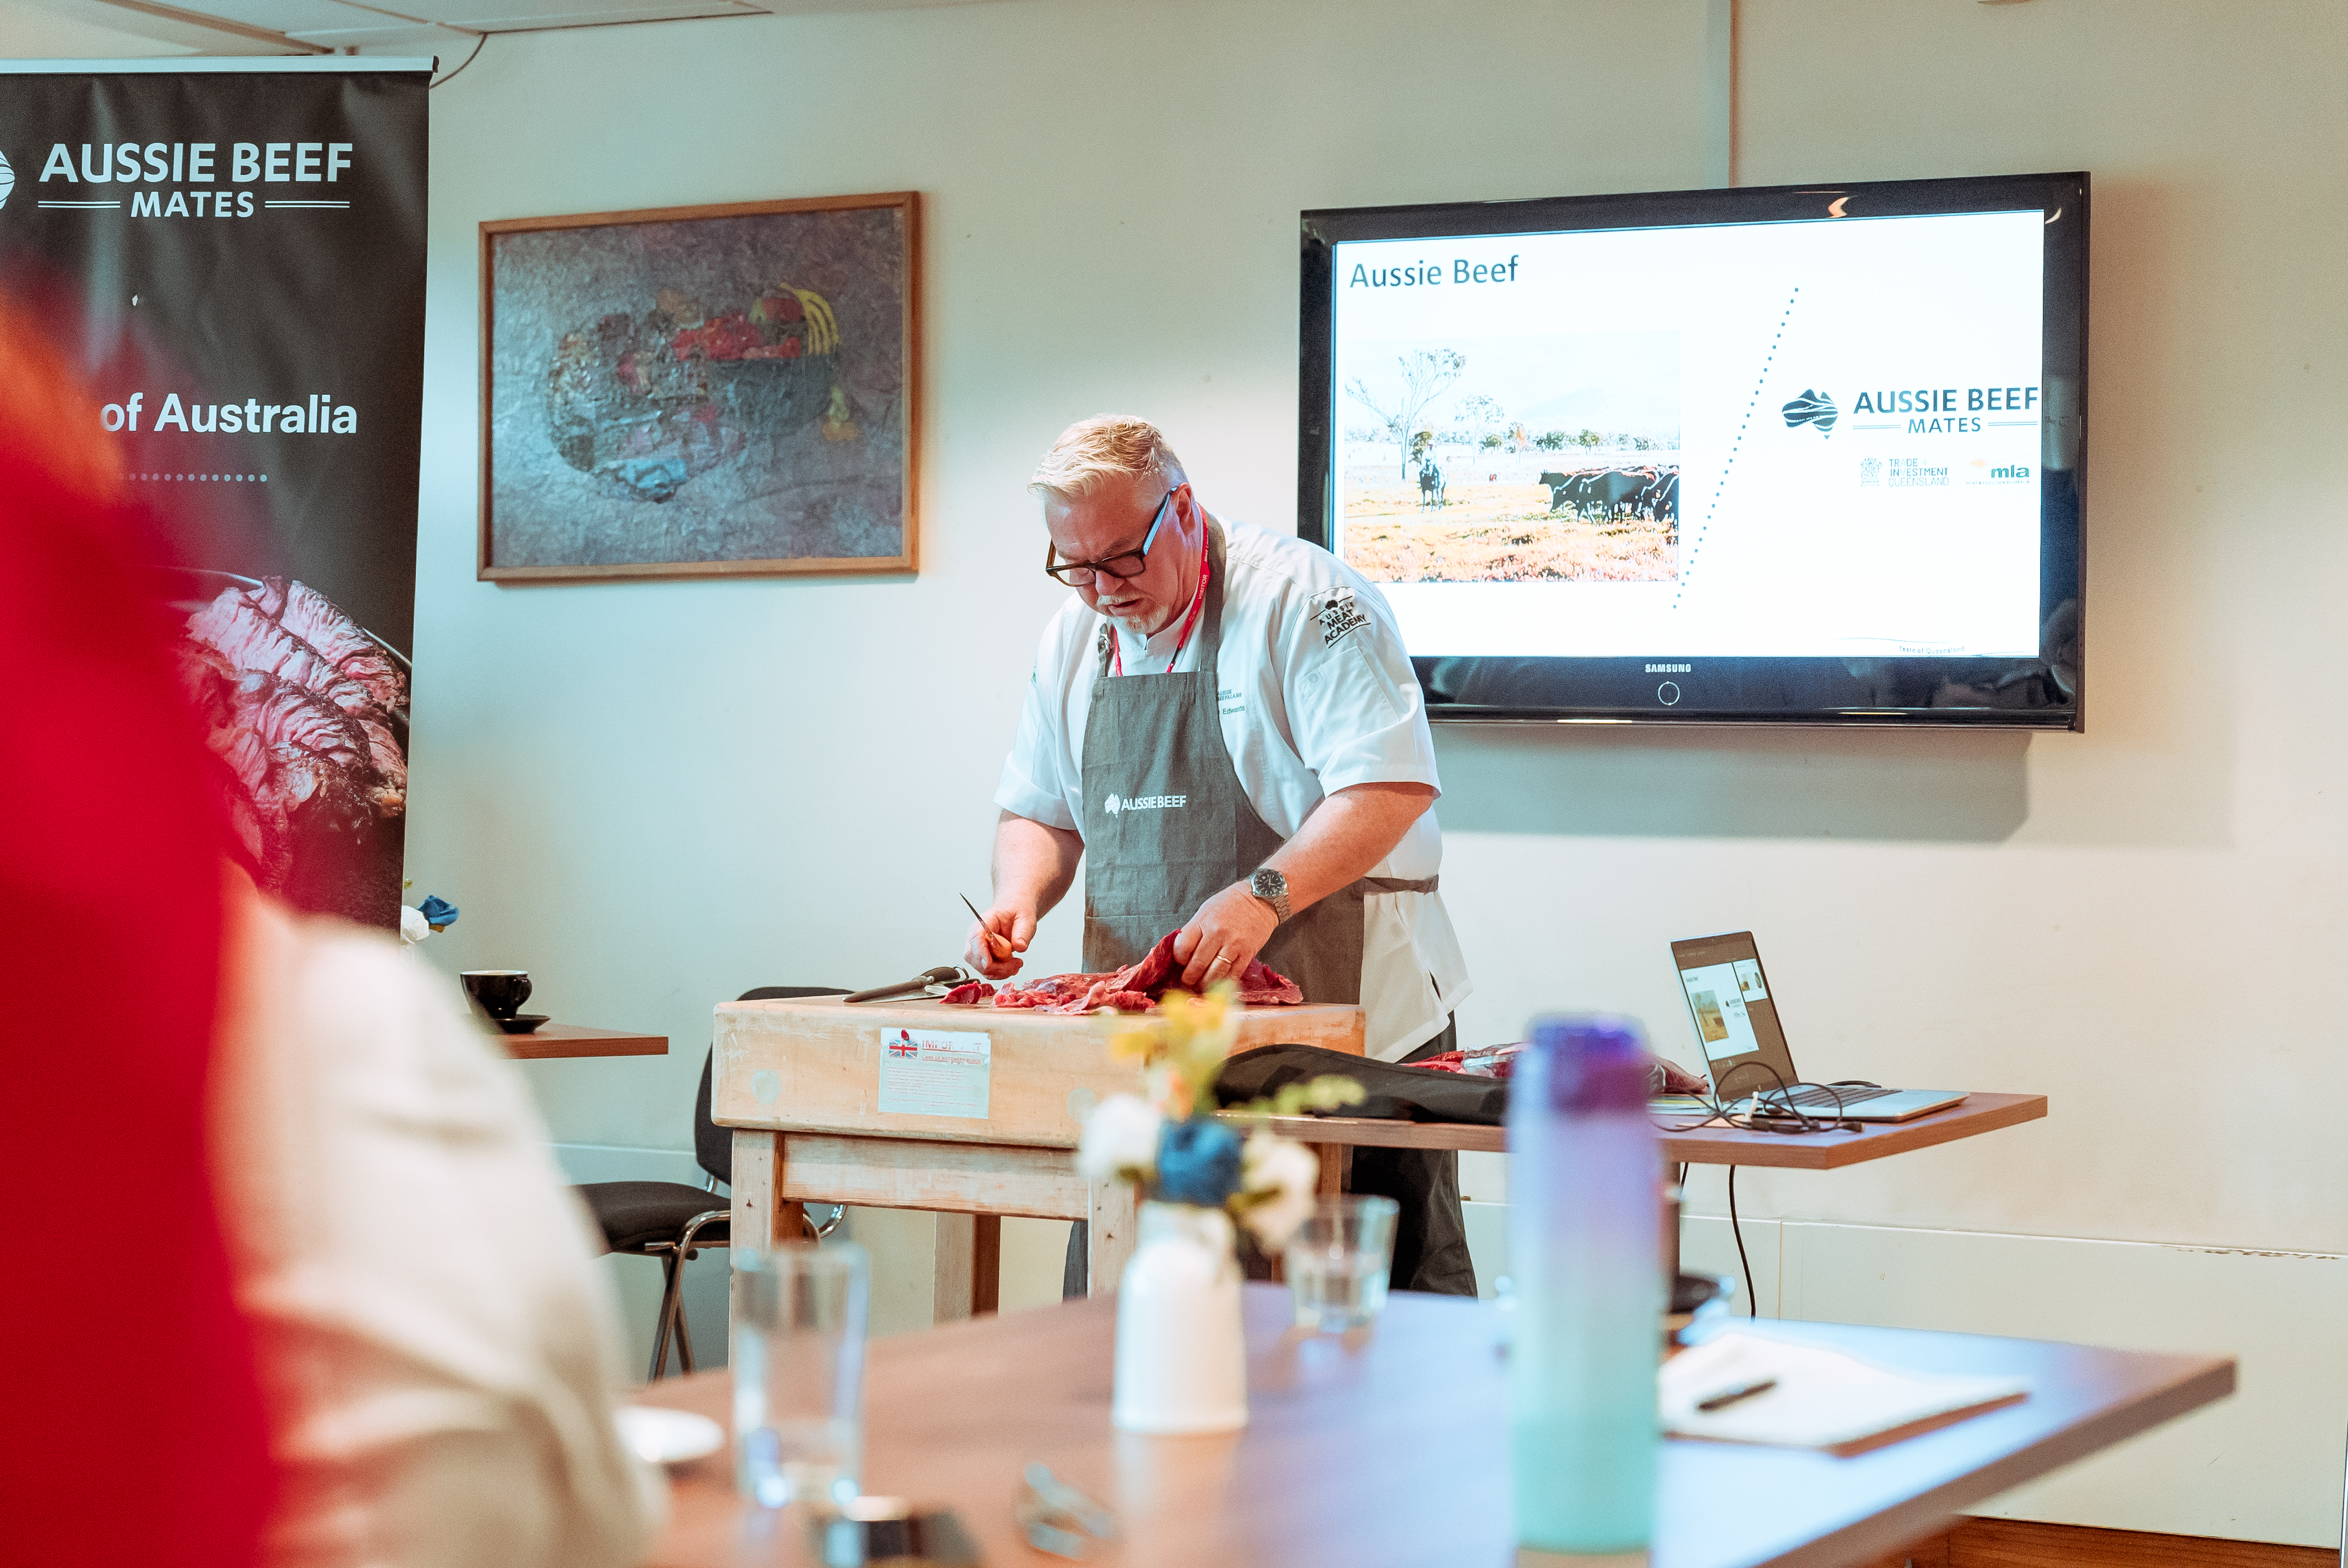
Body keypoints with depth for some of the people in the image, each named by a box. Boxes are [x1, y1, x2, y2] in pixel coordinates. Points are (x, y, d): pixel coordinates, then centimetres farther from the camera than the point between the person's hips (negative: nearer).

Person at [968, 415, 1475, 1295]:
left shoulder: (1301, 599, -9)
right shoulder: (1074, 640, 12)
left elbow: (1393, 788, -17)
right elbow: (1039, 814, 22)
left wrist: (1265, 895, -28)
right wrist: (1020, 897, 0)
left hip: (1350, 1018, -6)